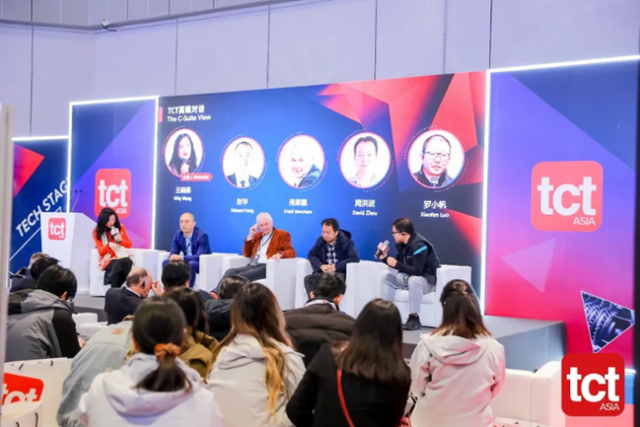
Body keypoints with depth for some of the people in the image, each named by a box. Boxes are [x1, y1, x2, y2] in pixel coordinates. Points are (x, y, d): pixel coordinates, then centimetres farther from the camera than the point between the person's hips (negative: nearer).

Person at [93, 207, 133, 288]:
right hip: (108, 259, -2)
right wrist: (108, 245, -24)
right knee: (117, 264, -38)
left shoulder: (120, 227, 9)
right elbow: (101, 251, -2)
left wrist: (121, 240, -11)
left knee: (127, 262, -36)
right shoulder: (97, 232, 3)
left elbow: (129, 244, 11)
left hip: (122, 257, 2)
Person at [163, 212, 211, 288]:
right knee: (166, 262, -14)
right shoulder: (178, 234, -3)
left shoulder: (202, 236, -22)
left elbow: (200, 257, -29)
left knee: (191, 264, -38)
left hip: (203, 264, -6)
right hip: (186, 262, 6)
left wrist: (181, 258, -38)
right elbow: (173, 252, -1)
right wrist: (173, 257, -27)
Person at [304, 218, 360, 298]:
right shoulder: (320, 241, 11)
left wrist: (336, 267, -21)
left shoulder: (346, 242, -2)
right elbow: (311, 255, 5)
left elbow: (355, 258, -15)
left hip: (340, 273, -4)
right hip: (323, 272, 4)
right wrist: (321, 266, -16)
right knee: (308, 279, -26)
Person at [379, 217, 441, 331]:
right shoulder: (401, 244, 0)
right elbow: (399, 265, 8)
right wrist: (385, 257, -8)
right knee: (387, 277, 0)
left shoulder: (419, 245, -27)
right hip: (410, 277, 9)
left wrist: (396, 264, -27)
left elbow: (417, 271, -32)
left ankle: (414, 317, -29)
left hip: (428, 280, -9)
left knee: (413, 280, -40)